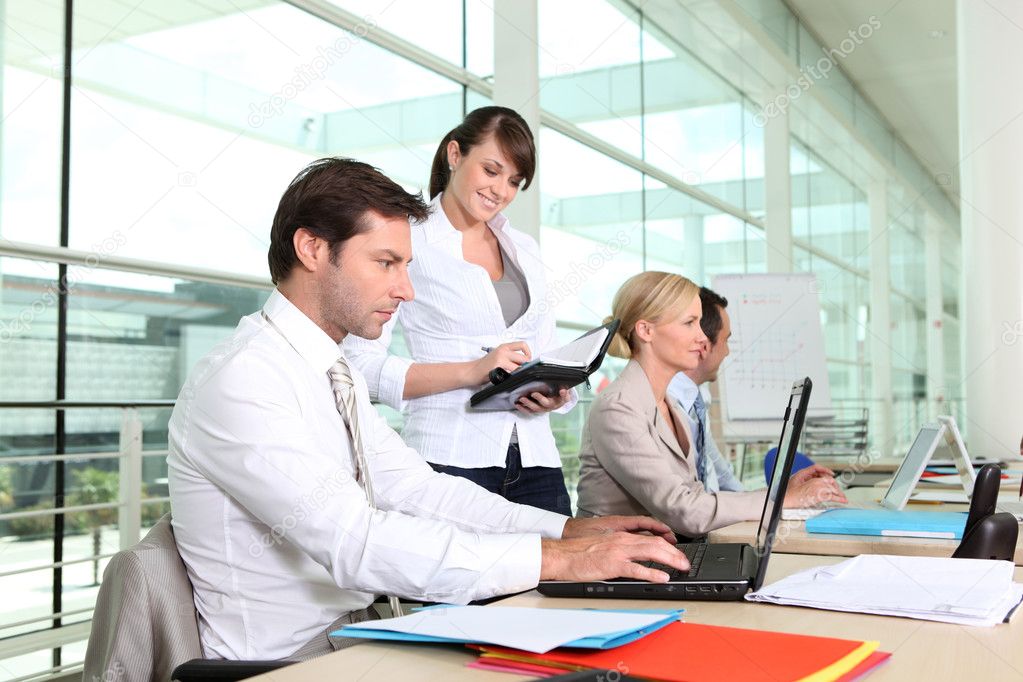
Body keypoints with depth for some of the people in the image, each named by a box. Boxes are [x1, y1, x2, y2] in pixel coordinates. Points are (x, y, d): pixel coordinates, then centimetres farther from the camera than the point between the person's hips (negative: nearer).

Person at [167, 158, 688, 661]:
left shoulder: (337, 375, 11)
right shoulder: (239, 382, -19)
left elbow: (415, 489, 8)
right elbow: (352, 541, -27)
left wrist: (570, 530, -4)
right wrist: (553, 558, -28)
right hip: (283, 662, -8)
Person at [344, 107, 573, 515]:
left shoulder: (525, 250, 19)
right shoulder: (410, 243, -1)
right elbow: (361, 365, -9)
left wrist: (557, 394, -2)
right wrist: (470, 371, -17)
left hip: (534, 457, 5)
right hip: (450, 458, -5)